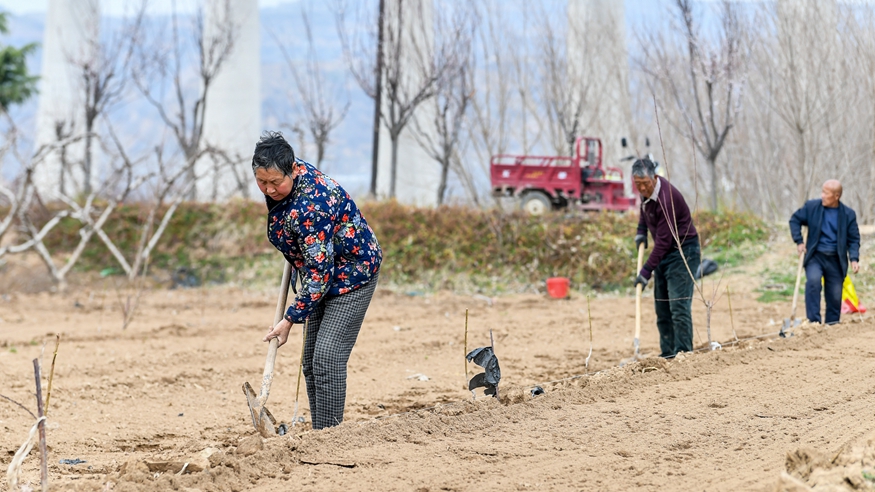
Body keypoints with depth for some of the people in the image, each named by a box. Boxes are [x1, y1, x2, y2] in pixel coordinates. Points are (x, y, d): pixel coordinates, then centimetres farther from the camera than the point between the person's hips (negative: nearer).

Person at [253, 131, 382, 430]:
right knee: (311, 360, 7)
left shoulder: (310, 207, -34)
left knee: (327, 357, -19)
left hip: (352, 273, -10)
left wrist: (290, 320, -26)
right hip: (323, 274, 10)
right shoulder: (285, 178, -8)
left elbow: (320, 273, -30)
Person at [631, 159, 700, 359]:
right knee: (662, 308, 9)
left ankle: (683, 352, -17)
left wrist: (646, 271, -29)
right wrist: (641, 230, 12)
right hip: (664, 252, 9)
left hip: (682, 251, -9)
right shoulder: (647, 191, -1)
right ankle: (667, 354, 13)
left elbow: (663, 240, -28)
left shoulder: (666, 198, -28)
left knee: (679, 305, -16)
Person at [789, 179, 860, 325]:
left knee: (835, 296, 3)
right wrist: (799, 241, 0)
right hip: (815, 256, -1)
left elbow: (853, 239, 4)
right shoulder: (811, 206, -1)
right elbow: (795, 220, 11)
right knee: (813, 280, -28)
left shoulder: (848, 214, -1)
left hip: (836, 260, 1)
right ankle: (813, 321, -24)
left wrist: (854, 259, -11)